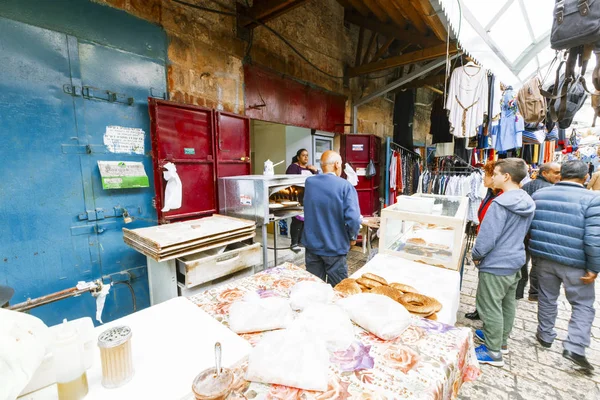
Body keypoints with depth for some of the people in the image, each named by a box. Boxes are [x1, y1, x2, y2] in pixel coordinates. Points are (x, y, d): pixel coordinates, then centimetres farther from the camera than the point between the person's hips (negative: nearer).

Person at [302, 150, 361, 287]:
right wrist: (353, 237, -4)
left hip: (312, 244, 4)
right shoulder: (345, 186, -16)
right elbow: (353, 218, -24)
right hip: (335, 247, -4)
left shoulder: (309, 182, -1)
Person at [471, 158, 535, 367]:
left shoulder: (500, 204, -24)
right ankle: (501, 340, 39)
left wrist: (477, 255, -6)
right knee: (508, 303, 21)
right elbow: (521, 232, 15)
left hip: (496, 264, -9)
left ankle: (493, 352, 18)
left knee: (491, 308, 4)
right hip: (516, 260, 9)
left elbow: (488, 236, -22)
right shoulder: (527, 202, 3)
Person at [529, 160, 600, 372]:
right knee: (583, 304, 13)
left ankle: (545, 336, 32)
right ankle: (575, 347, 8)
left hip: (542, 257, 4)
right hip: (574, 263, -3)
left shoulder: (539, 194, 2)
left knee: (547, 298, 19)